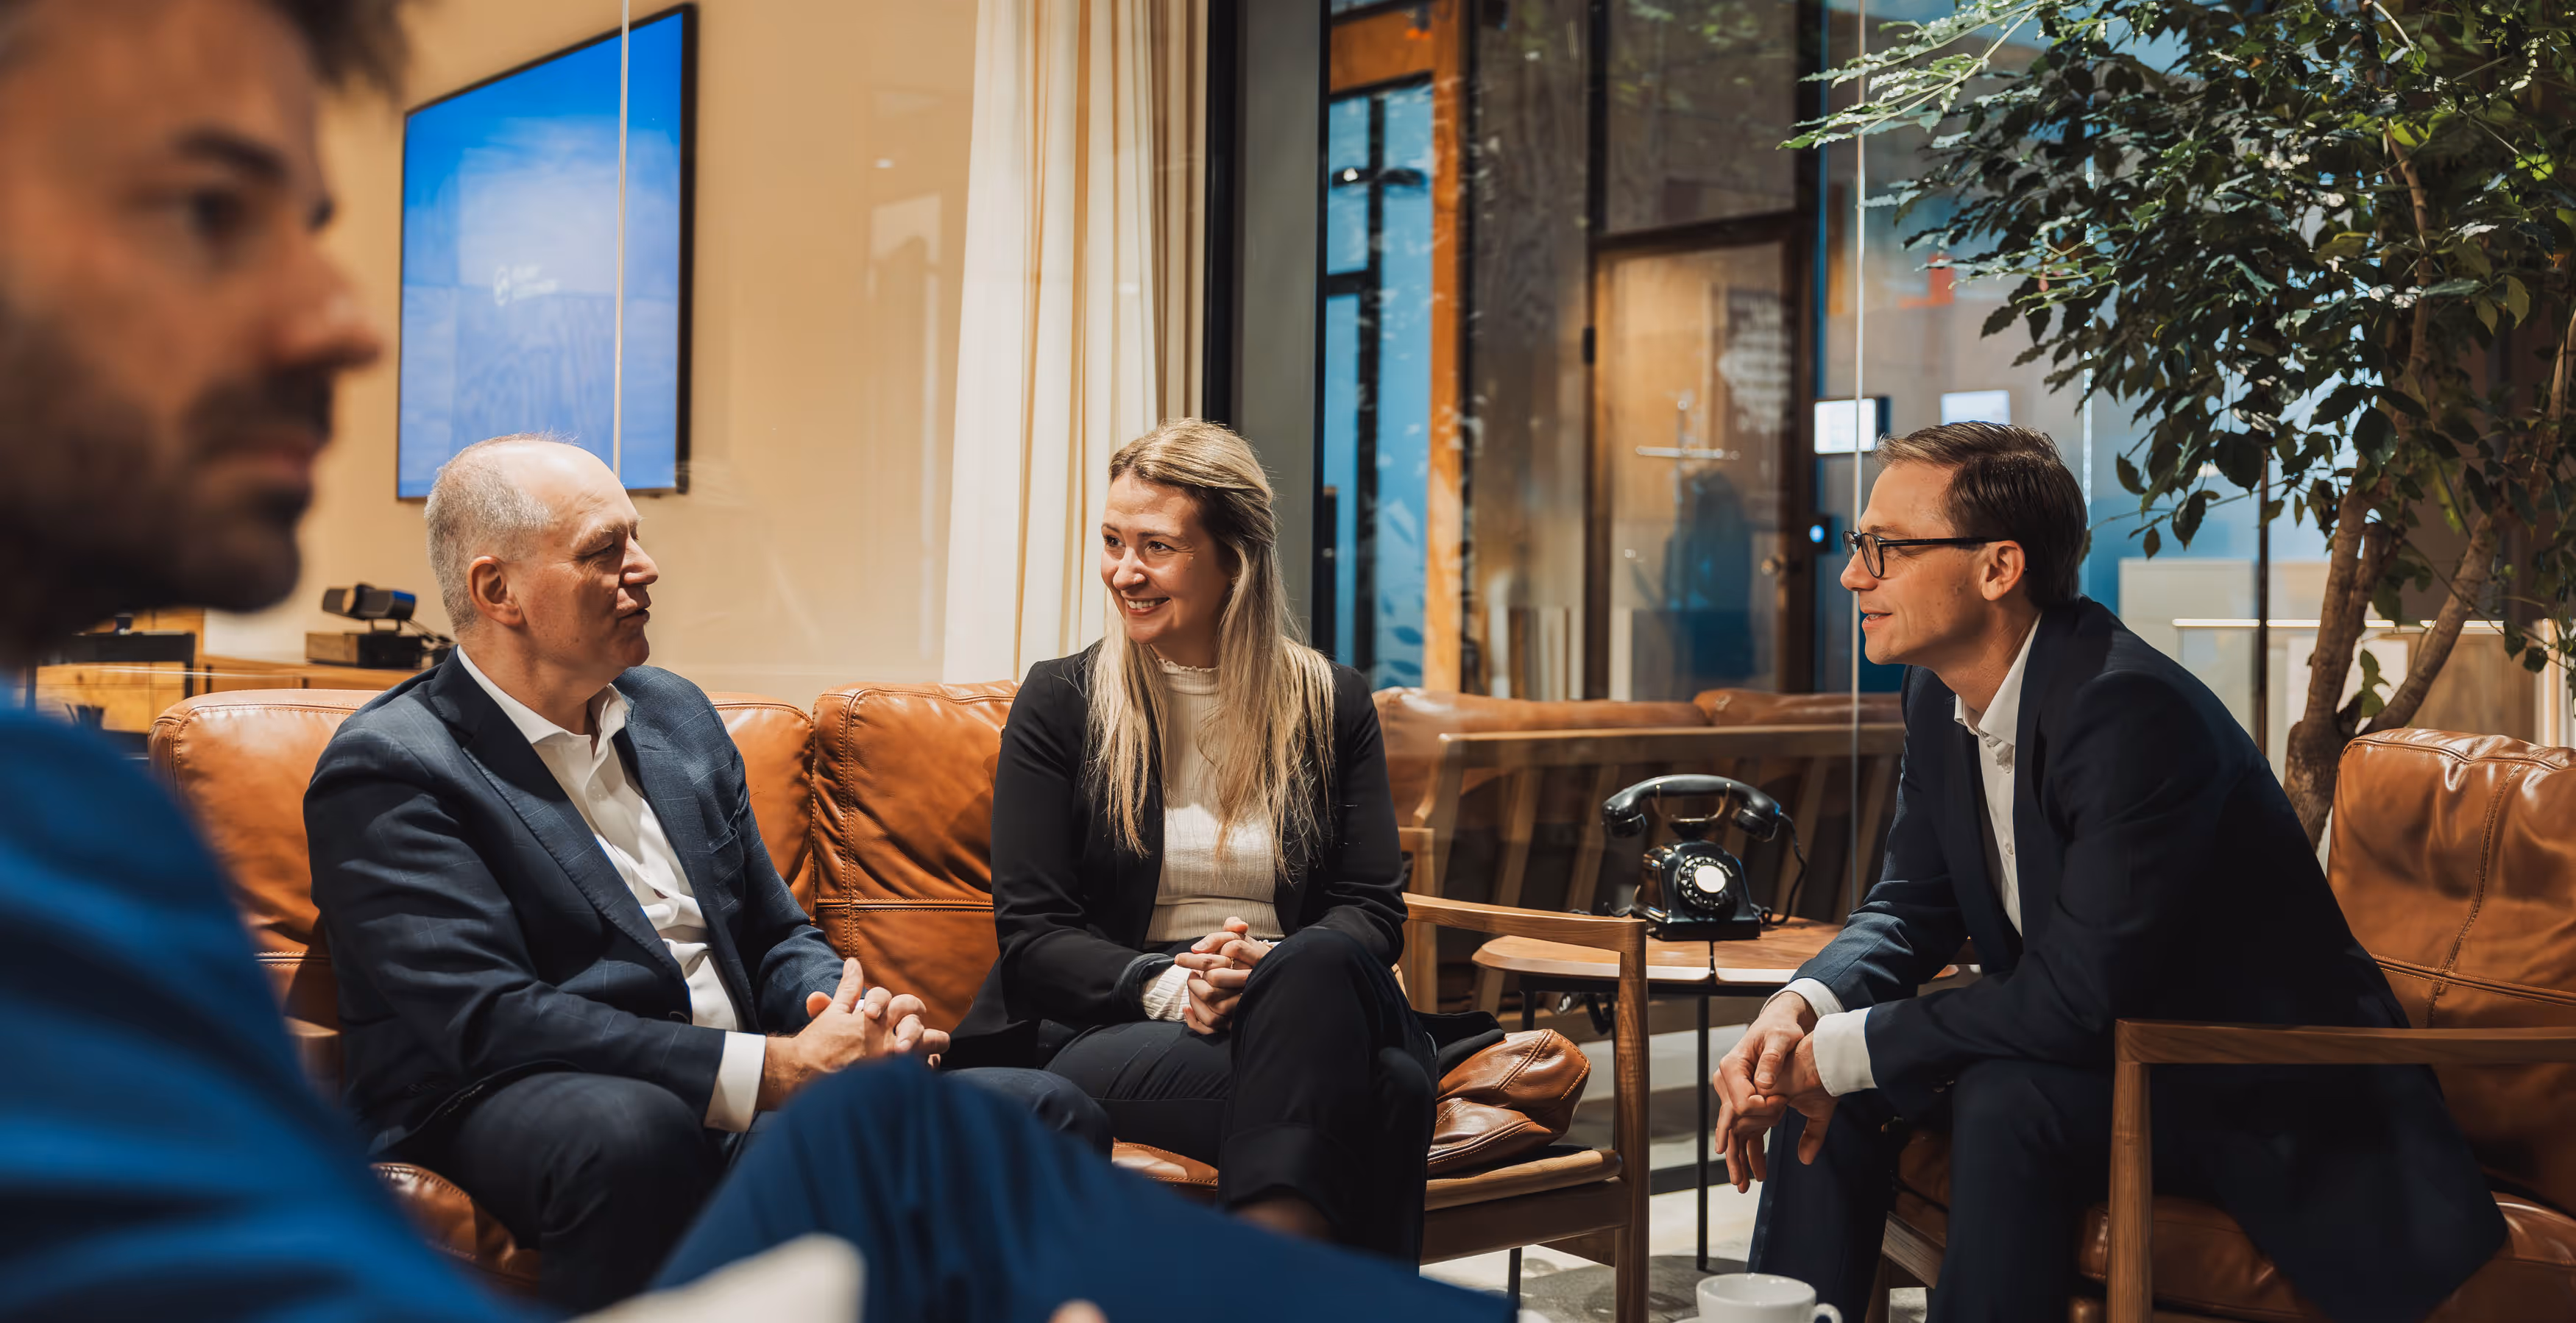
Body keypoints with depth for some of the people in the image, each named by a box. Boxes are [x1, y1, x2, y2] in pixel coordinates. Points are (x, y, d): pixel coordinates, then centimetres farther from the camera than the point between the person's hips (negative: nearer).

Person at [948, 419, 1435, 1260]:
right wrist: (1166, 985, -18)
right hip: (1107, 1028, -3)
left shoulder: (1331, 704, 12)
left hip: (1296, 1005, 3)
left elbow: (1372, 911, 7)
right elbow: (1031, 935, 1)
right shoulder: (1060, 703, 7)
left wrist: (1272, 970, -16)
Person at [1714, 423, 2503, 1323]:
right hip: (2109, 1053, 8)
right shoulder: (1941, 692, -1)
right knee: (1822, 1067, -5)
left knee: (2005, 1103, -32)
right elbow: (1912, 905, 5)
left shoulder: (2135, 711, -28)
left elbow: (2080, 995, -30)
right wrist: (1801, 1010, -16)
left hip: (2260, 1097, -8)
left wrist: (1845, 1051, -24)